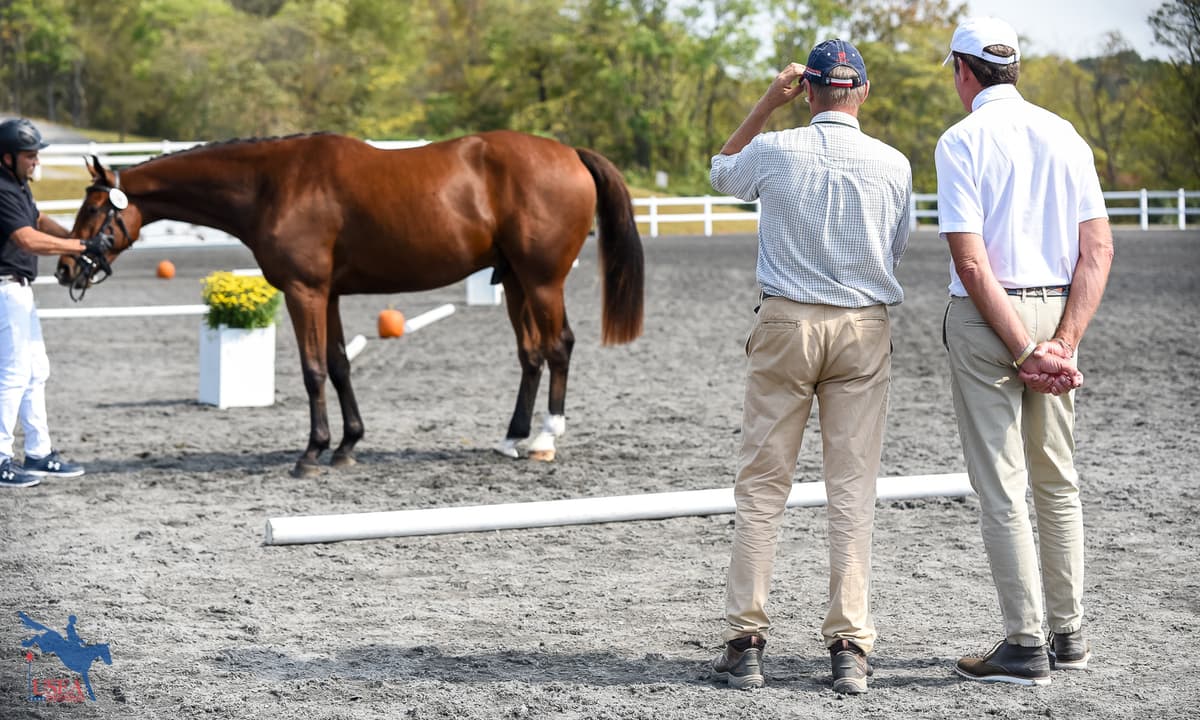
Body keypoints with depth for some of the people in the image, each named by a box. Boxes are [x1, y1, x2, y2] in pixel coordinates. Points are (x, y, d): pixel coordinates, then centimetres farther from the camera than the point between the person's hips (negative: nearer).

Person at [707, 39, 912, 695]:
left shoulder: (775, 151, -4)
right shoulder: (894, 165, -1)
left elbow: (721, 172, 18)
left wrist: (768, 103, 16)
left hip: (786, 322, -1)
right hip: (866, 327, 1)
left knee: (761, 485, 5)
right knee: (853, 489, 3)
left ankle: (744, 641, 3)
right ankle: (850, 646, 1)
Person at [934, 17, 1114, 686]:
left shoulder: (962, 141, -8)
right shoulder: (1065, 135, 6)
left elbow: (972, 263, -16)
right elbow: (1099, 249, -1)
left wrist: (1024, 353, -14)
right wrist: (1064, 343, -6)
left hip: (989, 317, -5)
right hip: (1056, 314, 5)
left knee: (1001, 485, -1)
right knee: (1058, 480, 15)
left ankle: (1026, 644, -1)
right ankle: (1069, 633, 21)